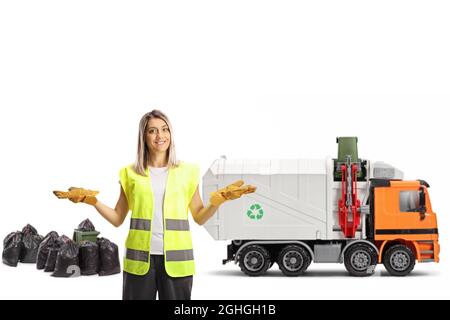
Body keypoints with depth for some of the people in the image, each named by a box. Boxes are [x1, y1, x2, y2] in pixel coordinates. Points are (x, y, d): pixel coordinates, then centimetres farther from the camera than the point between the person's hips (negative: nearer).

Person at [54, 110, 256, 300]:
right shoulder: (131, 173, 8)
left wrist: (217, 201, -9)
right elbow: (118, 219, 10)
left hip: (176, 257, 0)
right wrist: (93, 201, -4)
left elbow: (199, 217, 9)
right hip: (139, 258, 0)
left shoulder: (186, 172, 7)